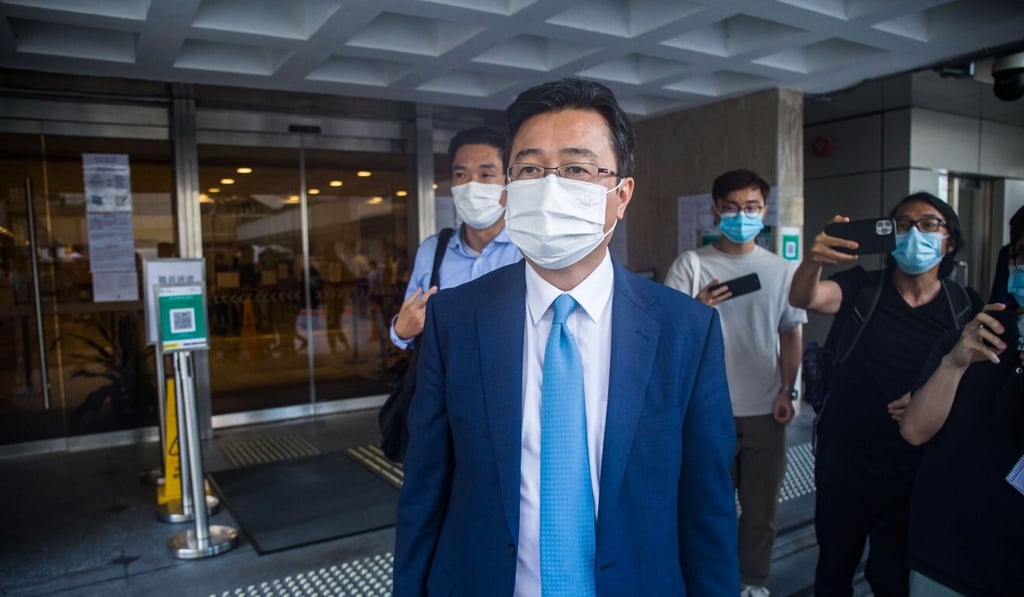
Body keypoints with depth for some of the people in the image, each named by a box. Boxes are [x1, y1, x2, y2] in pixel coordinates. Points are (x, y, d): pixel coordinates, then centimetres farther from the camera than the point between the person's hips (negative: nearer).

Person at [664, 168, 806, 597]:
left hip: (764, 410, 3)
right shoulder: (690, 265, -5)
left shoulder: (780, 269, 5)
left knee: (761, 506, 15)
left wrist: (787, 391, -1)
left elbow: (791, 335, 9)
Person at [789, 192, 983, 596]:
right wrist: (813, 260, -48)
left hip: (917, 465, 1)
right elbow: (802, 299, -27)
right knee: (834, 564, 17)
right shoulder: (861, 288, -8)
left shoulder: (966, 307, -3)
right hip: (844, 459, -1)